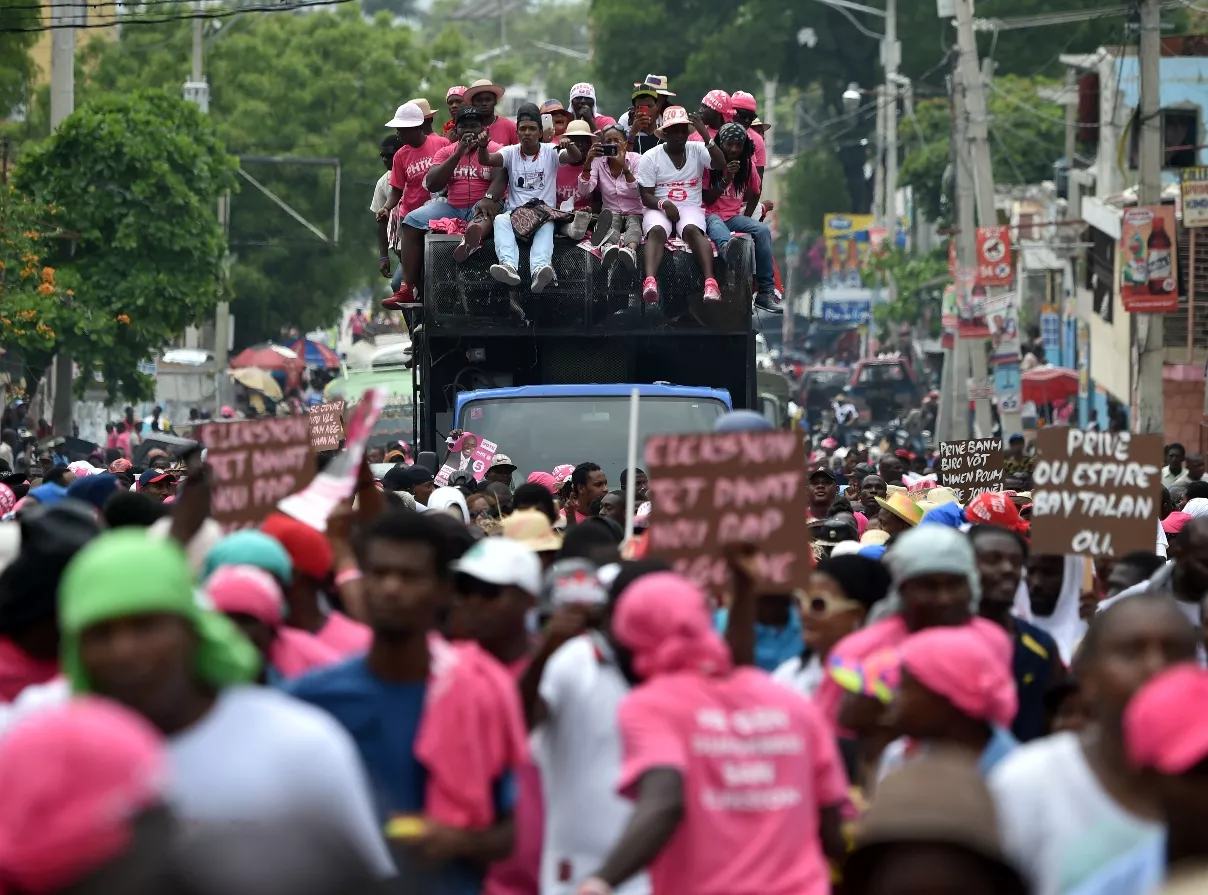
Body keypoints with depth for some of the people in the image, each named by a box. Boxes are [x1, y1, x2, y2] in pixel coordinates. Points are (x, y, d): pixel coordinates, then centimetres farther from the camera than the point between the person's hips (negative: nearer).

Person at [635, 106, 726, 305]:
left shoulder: (697, 151, 9)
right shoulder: (650, 158, 6)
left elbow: (720, 164, -10)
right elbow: (646, 196, 1)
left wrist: (705, 135, -17)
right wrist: (663, 204, -20)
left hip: (690, 208, 0)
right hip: (658, 208, 0)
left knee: (692, 229, -35)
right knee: (656, 231, -35)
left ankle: (710, 282, -53)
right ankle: (650, 281, -59)